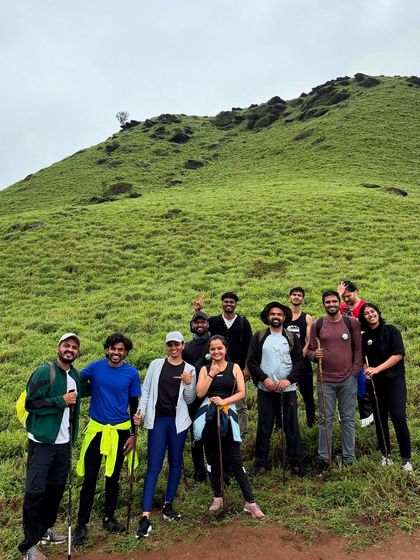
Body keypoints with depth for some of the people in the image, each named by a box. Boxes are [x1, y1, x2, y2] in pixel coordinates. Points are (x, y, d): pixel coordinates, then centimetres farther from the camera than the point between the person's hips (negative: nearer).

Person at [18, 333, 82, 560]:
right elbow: (30, 403, -19)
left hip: (64, 442, 7)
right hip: (42, 441, -6)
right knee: (35, 491, 0)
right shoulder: (45, 372, -14)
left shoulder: (75, 376, 8)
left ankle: (45, 529, 31)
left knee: (56, 487, 14)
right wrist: (61, 400, -19)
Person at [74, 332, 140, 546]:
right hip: (96, 428, 0)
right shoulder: (95, 367, -6)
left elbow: (134, 405, 1)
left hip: (120, 430, 0)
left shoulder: (132, 373, -6)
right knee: (90, 478, 4)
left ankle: (109, 518, 32)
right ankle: (82, 524, 19)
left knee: (113, 477, 14)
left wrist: (133, 434, 0)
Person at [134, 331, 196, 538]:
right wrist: (141, 411, -9)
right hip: (157, 420, -1)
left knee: (175, 462, 11)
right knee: (154, 466, -4)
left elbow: (189, 400, 3)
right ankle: (145, 517, -3)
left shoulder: (189, 370, 3)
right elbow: (146, 391, 4)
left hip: (178, 420, 1)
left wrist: (188, 383, -14)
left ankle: (168, 505, 29)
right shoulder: (156, 365, 3)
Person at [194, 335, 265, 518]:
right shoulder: (205, 369, 5)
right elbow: (200, 393, -6)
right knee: (213, 459, 13)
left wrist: (224, 401, -15)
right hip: (208, 418, 2)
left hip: (228, 416, -2)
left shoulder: (234, 367, 2)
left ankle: (250, 502, 7)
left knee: (235, 461, -2)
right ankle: (218, 497, 29)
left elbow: (241, 392, -3)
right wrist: (211, 374, -9)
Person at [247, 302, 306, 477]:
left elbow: (299, 361, 0)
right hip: (265, 389, 0)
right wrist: (264, 378, -13)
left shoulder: (292, 338, 5)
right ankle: (261, 463, 18)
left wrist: (289, 379, -13)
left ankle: (296, 462, 19)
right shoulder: (258, 337, 2)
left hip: (288, 389, 1)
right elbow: (251, 361, -2)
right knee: (264, 427, 6)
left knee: (291, 426, 6)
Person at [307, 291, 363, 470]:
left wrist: (355, 371, -3)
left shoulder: (352, 322, 1)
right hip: (325, 380, 0)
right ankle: (324, 458, 19)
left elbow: (358, 349, 3)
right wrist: (315, 354, -17)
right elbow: (309, 349, 5)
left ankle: (349, 458, 23)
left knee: (348, 419, 10)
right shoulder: (316, 325, 0)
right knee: (326, 420, 8)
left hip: (348, 380, 0)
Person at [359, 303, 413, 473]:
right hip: (374, 382, 4)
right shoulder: (364, 337, 6)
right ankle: (385, 455, 23)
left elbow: (399, 354, -13)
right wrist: (367, 369, -10)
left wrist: (377, 369, -20)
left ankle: (406, 459, 0)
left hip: (394, 378, -4)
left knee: (398, 417, -13)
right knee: (380, 418, 8)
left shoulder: (391, 330, -5)